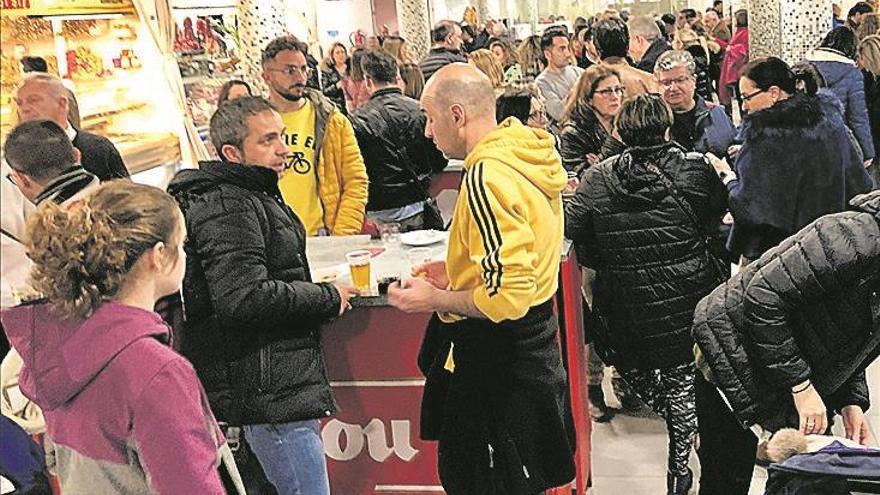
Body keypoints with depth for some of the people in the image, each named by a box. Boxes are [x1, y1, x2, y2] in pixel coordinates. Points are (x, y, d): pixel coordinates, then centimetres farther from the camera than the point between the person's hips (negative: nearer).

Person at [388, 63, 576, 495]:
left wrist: (435, 300, -15)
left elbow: (508, 295, -28)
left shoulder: (486, 176, -24)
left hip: (498, 367, -9)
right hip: (533, 346, 10)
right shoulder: (523, 156, 6)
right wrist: (459, 274, 12)